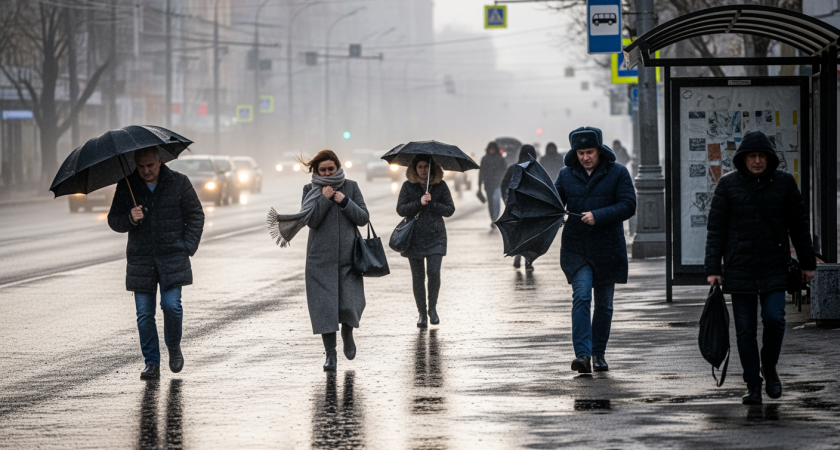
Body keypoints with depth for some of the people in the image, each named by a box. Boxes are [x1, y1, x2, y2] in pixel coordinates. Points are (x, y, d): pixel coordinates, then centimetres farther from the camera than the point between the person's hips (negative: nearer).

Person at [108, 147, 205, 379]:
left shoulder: (179, 183, 1)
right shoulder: (127, 186, 4)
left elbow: (196, 215, 7)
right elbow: (113, 220, 7)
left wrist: (188, 246, -4)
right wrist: (130, 219, -15)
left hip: (172, 258, -2)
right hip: (140, 259, 2)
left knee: (171, 305, -11)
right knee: (144, 314, -1)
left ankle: (174, 346, 17)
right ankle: (152, 364, 6)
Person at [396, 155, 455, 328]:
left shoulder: (440, 186, 3)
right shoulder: (408, 186, 3)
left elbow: (450, 209, 2)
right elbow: (400, 209, -4)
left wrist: (431, 204, -12)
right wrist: (419, 203, -16)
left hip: (435, 237, -1)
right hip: (414, 237, 1)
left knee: (434, 273, -13)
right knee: (418, 277, 1)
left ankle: (432, 308, 9)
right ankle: (422, 314, 12)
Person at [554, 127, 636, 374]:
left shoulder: (618, 173, -2)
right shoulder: (566, 175, 6)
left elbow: (628, 205, -10)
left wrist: (598, 216, -21)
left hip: (607, 249, 0)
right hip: (576, 249, 0)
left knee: (604, 304, 9)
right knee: (581, 298, -15)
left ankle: (599, 353, 23)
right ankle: (582, 354, -21)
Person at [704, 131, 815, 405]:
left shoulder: (784, 182, 4)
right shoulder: (728, 184, 1)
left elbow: (799, 225, 10)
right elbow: (716, 228, 2)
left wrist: (807, 263, 11)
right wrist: (712, 269, -4)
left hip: (774, 267, 0)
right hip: (739, 267, 0)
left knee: (774, 318, -14)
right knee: (745, 329, 1)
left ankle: (769, 367, 13)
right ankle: (753, 386, 10)